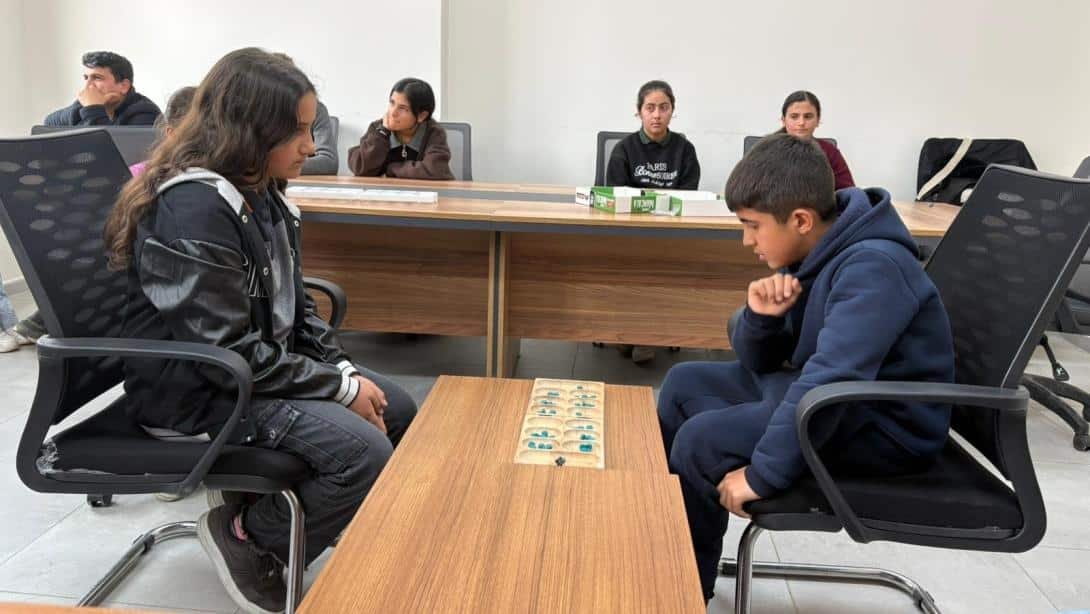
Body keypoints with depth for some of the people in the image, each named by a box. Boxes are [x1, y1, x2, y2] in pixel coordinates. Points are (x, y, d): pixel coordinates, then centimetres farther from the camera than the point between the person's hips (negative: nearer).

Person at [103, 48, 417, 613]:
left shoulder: (261, 194, 6)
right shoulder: (195, 209, -24)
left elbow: (292, 305, 12)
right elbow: (226, 353, -26)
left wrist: (344, 368, -3)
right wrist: (340, 388, -20)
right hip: (195, 392, -10)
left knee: (396, 411, 7)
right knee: (364, 451, -23)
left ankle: (268, 500, 17)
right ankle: (246, 536, 1)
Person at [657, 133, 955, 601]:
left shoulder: (871, 268, -27)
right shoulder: (812, 254, 1)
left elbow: (830, 385, -37)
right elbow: (758, 364, 7)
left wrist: (763, 473, -33)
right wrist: (760, 317, -14)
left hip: (884, 427, -9)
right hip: (824, 390, 10)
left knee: (702, 440, -22)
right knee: (685, 385, 10)